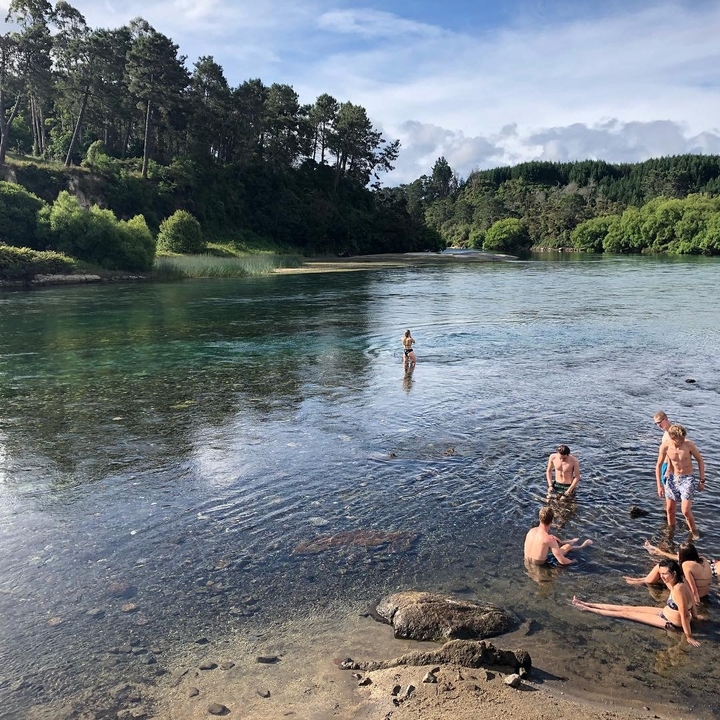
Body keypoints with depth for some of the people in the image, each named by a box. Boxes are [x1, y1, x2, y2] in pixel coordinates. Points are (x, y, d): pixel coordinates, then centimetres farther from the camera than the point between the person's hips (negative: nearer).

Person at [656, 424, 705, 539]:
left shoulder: (689, 444, -18)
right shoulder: (665, 447, -14)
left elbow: (700, 460, -3)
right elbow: (658, 465, -2)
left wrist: (702, 481, -3)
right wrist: (659, 485, -5)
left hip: (687, 479, -2)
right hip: (672, 479, 2)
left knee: (686, 511, -10)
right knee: (670, 510, 10)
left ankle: (694, 531, 17)